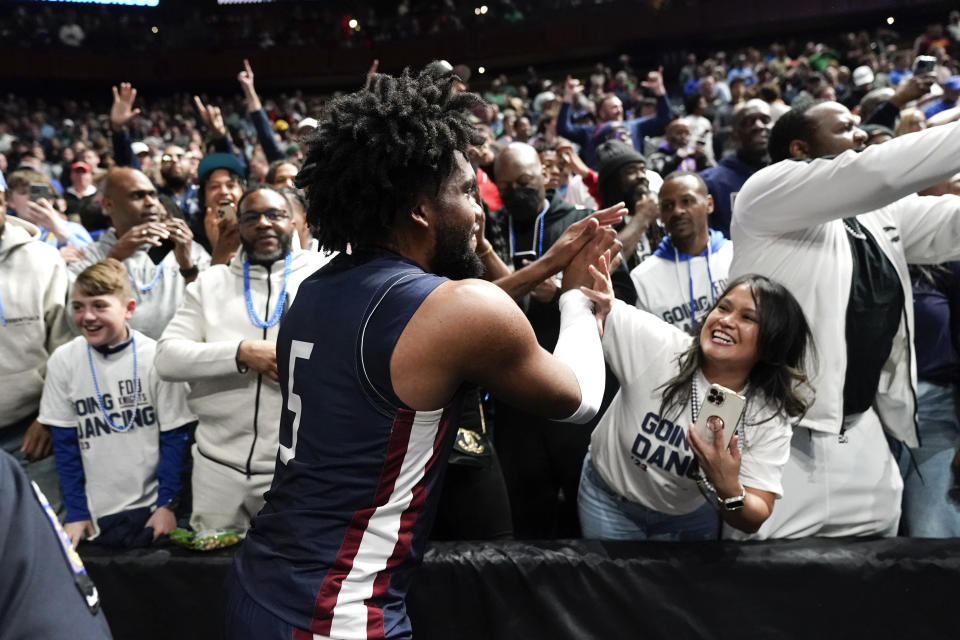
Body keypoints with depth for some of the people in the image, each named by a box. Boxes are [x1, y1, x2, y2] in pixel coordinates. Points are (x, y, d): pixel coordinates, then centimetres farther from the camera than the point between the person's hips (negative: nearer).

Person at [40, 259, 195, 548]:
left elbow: (174, 436, -5)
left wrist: (167, 503, -7)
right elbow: (65, 444, 2)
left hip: (153, 508, -1)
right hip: (96, 514, 1)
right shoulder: (62, 361, -4)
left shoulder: (156, 358, -10)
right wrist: (76, 513, 0)